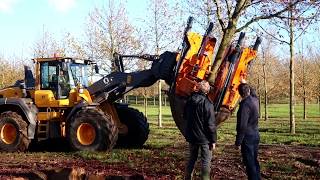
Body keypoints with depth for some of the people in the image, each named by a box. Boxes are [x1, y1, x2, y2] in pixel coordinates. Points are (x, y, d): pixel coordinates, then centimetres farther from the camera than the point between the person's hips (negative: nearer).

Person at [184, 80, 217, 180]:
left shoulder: (190, 100, 1)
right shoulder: (207, 103, -18)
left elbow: (185, 116, 15)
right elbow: (211, 124, -17)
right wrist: (213, 140, -10)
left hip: (191, 136, 6)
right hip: (204, 137, -6)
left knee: (191, 159, 19)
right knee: (206, 161, 3)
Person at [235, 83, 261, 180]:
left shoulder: (245, 104, -21)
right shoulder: (255, 99, 1)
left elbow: (242, 125, -22)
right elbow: (253, 93, 30)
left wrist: (238, 142, -17)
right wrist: (246, 84, 39)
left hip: (248, 137, -8)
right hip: (256, 135, 8)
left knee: (249, 162, -3)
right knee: (254, 161, 18)